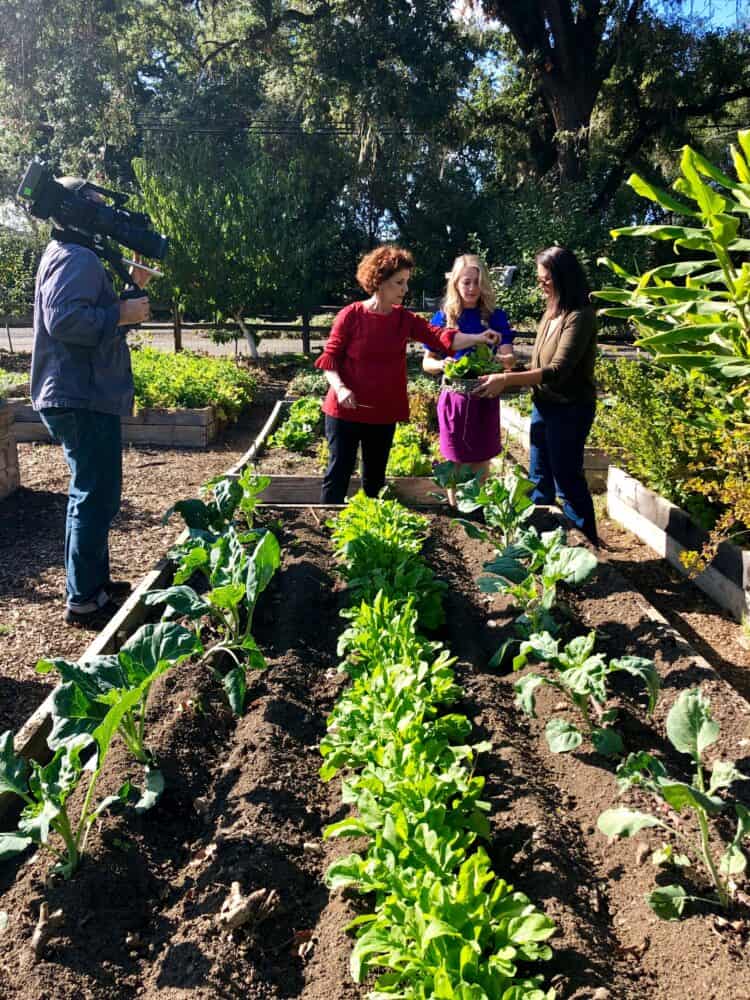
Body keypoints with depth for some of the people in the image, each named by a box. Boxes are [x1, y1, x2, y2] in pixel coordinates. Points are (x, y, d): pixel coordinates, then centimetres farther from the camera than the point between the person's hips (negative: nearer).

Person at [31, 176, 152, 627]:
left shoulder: (70, 256, 20)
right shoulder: (76, 259, -14)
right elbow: (64, 319, -27)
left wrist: (130, 286, 15)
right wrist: (122, 314, -19)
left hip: (82, 397, 11)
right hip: (84, 399, -11)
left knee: (92, 494, 18)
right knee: (97, 497, -7)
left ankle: (94, 580, 30)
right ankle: (84, 600, 0)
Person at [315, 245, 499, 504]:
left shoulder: (404, 319, 3)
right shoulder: (350, 316, -10)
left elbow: (439, 338, -7)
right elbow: (329, 357, -7)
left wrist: (477, 338, -20)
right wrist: (340, 388, -23)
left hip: (384, 414, 5)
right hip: (345, 411, -5)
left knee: (375, 477, 16)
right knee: (339, 473, 1)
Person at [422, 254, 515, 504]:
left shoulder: (495, 317, -1)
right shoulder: (443, 318, -2)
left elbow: (508, 357, -9)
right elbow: (427, 363, 1)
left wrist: (506, 360, -33)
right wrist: (442, 364, -21)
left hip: (485, 397, 1)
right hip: (454, 396, -1)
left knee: (481, 461, 10)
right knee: (455, 461, 8)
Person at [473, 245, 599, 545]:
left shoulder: (580, 317, -18)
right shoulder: (551, 313, 8)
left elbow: (557, 371, -26)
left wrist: (507, 380, -30)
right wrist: (511, 372, -2)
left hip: (569, 410, -9)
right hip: (543, 405, 9)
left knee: (567, 480, 1)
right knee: (539, 479, 16)